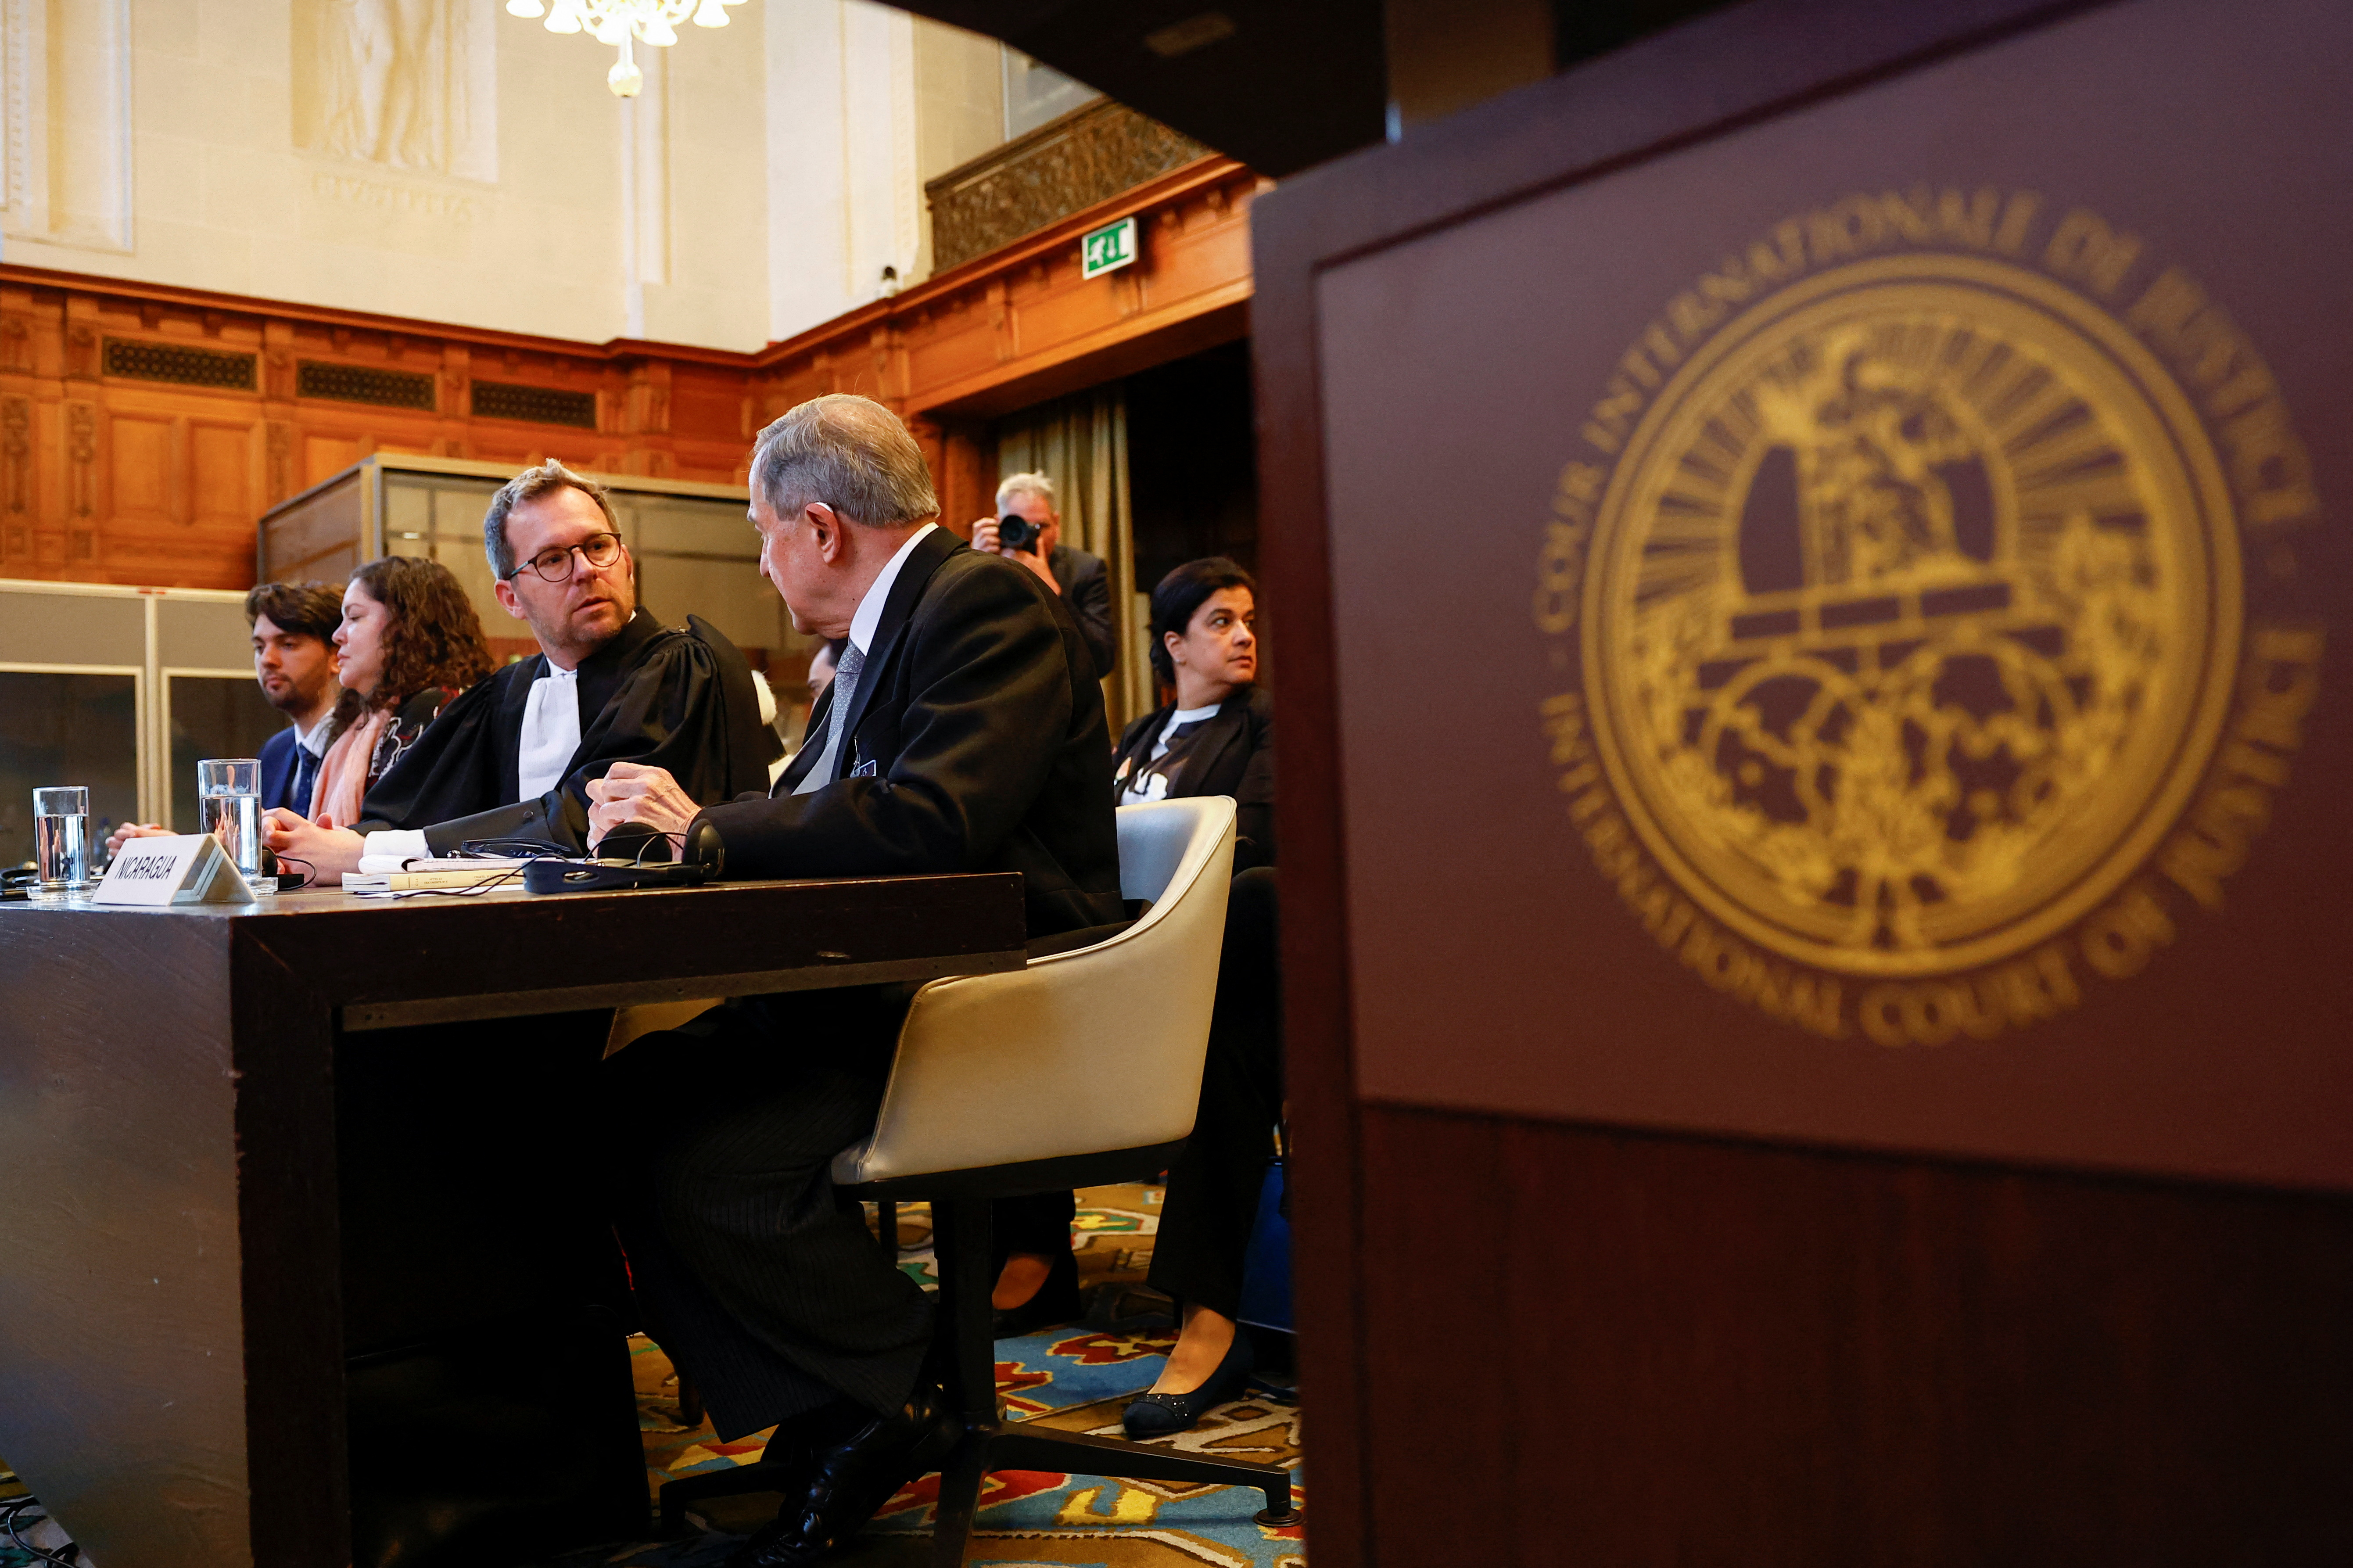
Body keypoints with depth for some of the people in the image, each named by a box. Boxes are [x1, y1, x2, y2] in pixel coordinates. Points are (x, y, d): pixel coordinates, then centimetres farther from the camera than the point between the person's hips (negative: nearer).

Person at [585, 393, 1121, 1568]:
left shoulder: (988, 603, -13)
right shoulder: (880, 630, 18)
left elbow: (931, 822, -27)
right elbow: (816, 815, 21)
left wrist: (705, 824, -17)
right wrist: (669, 819, 3)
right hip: (883, 988, 10)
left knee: (709, 1162, -23)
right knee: (623, 1101, -1)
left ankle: (896, 1398, -2)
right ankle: (815, 1420, 5)